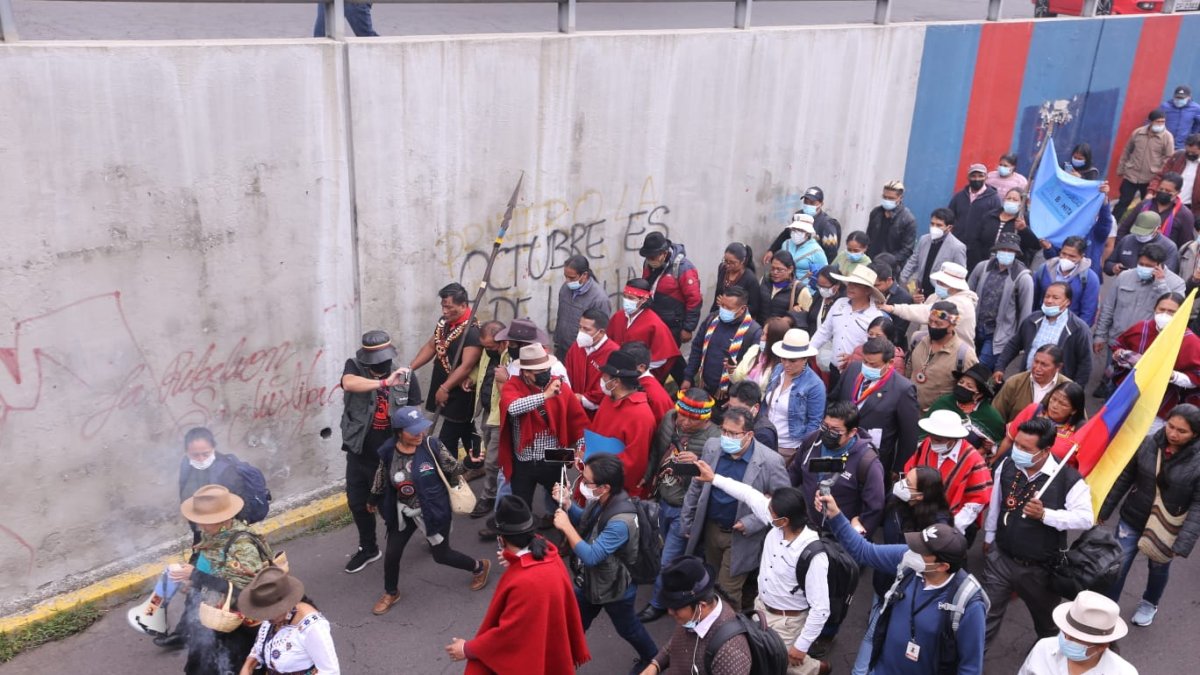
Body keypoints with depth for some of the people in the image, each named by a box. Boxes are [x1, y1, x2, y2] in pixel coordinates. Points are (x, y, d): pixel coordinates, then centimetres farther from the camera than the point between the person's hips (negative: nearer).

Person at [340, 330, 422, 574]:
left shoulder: (406, 376, -9)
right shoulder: (354, 367, -9)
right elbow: (348, 383, -34)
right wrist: (385, 382, -43)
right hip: (359, 453, 2)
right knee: (357, 503, 15)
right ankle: (368, 548, 38)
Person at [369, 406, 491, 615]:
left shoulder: (432, 445, -20)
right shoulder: (387, 453, -14)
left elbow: (454, 469, -8)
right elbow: (382, 481, 5)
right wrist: (374, 501, 17)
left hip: (434, 510, -3)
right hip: (404, 512, 3)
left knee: (441, 555, 10)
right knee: (392, 554, 9)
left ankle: (479, 566, 40)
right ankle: (391, 593, 39)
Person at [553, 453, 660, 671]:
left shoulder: (621, 522, -40)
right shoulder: (600, 501, -14)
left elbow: (591, 556, -38)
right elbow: (585, 522, 7)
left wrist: (565, 526, -34)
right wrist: (567, 505, -11)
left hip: (615, 589, -6)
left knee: (627, 628, 22)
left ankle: (652, 658, 50)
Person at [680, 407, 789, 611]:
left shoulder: (770, 461, -22)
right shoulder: (712, 447, -8)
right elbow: (696, 487, 4)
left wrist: (751, 524, -19)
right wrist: (686, 522, 8)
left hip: (741, 537, -5)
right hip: (710, 528, 5)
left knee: (728, 589, 0)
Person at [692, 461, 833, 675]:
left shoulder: (813, 555, -36)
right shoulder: (777, 524, -18)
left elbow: (820, 608, -29)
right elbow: (750, 495, -3)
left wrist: (801, 646, -23)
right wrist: (714, 478, 2)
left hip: (786, 621, -7)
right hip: (761, 607, 7)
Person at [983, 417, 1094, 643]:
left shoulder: (1068, 479, -23)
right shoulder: (1007, 466, -10)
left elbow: (1085, 518, -23)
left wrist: (1044, 514, -35)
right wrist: (989, 536, 14)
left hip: (1040, 568, -1)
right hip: (1000, 557, 2)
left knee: (1045, 619, 26)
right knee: (986, 613, 10)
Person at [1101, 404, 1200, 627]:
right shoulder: (1148, 444, -14)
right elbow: (1124, 478, -3)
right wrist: (1105, 509, 3)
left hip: (1166, 529, -1)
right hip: (1132, 519, 1)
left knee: (1158, 568, 23)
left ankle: (1150, 604, 52)